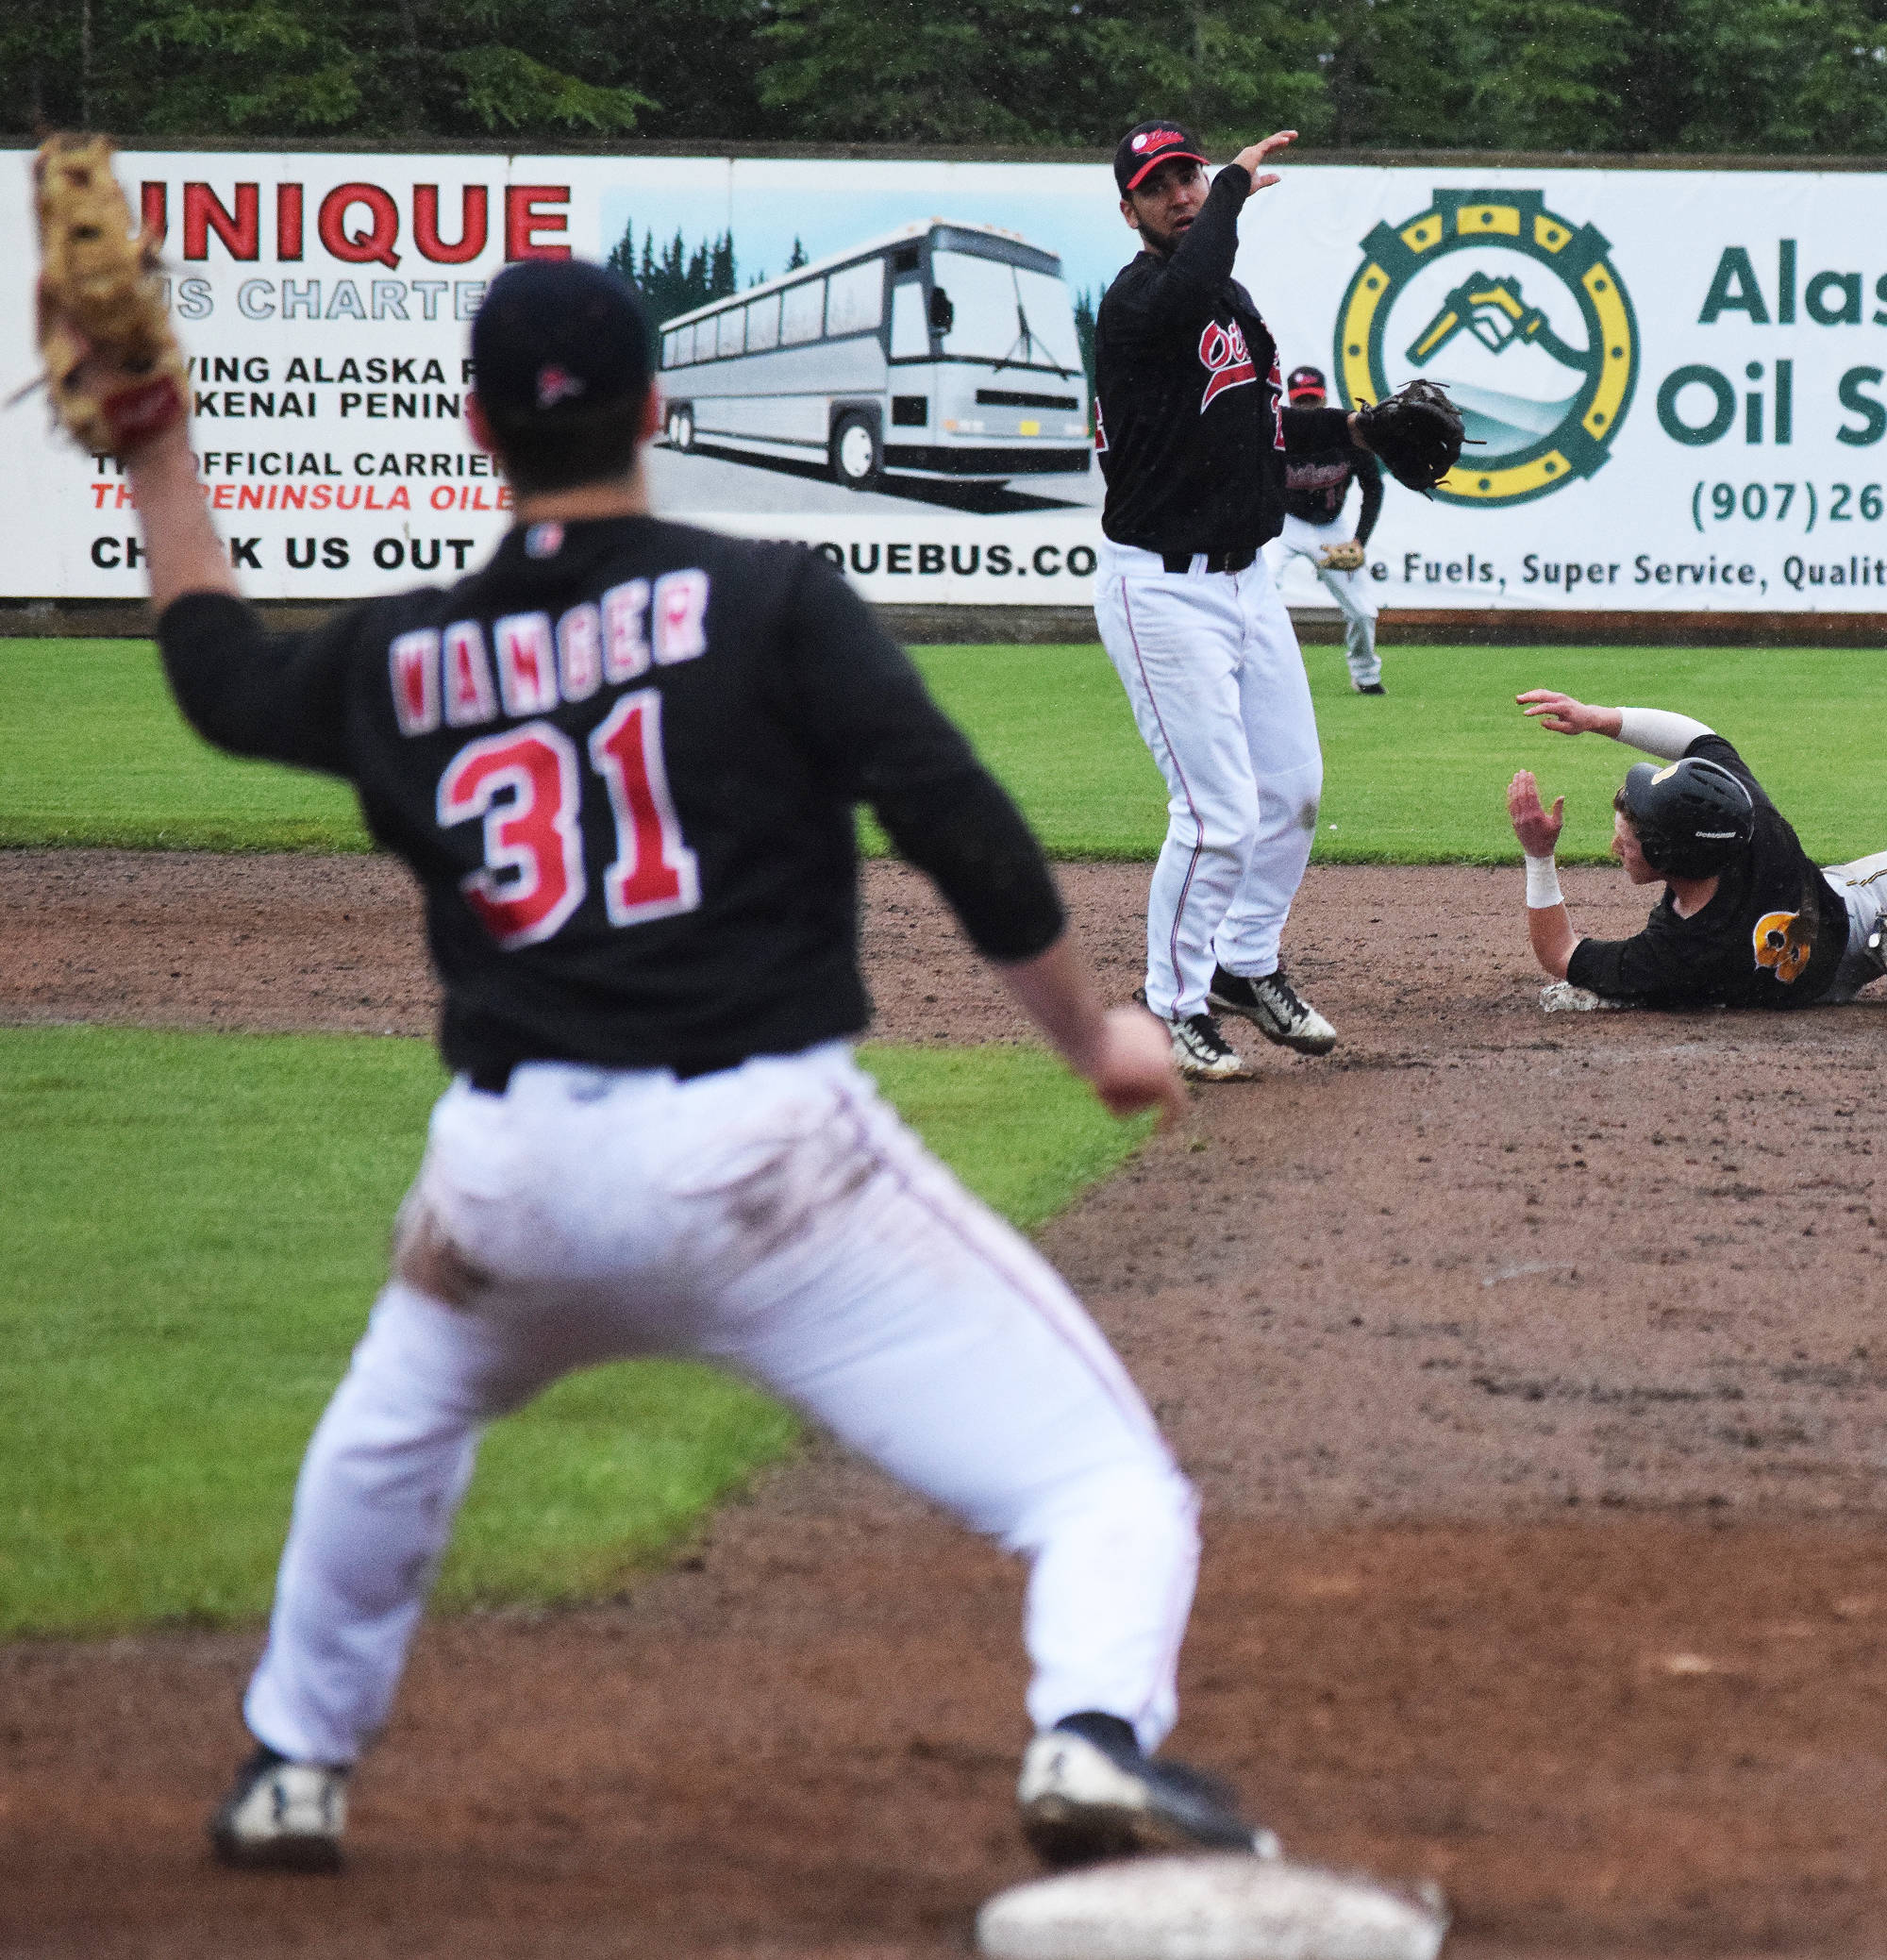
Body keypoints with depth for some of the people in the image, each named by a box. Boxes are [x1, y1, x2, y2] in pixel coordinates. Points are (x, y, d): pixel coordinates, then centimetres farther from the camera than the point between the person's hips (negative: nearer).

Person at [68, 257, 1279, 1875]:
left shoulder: (400, 663, 9)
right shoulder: (768, 602, -2)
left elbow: (224, 676, 31)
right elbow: (961, 828, -9)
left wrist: (162, 465, 41)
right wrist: (1089, 1029, 3)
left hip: (509, 1176, 4)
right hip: (764, 1154, -4)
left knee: (391, 1432, 37)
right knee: (1104, 1480, -3)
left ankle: (293, 1770, 41)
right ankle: (1096, 1738, -30)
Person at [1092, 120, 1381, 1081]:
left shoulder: (1230, 300, 12)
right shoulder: (1138, 300, -17)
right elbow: (1188, 286, -43)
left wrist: (1352, 428, 12)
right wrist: (1237, 187, -30)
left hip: (1246, 580, 9)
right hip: (1162, 592, -9)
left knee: (1293, 788, 16)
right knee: (1218, 811, -10)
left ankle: (1247, 964, 34)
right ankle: (1176, 1006, 5)